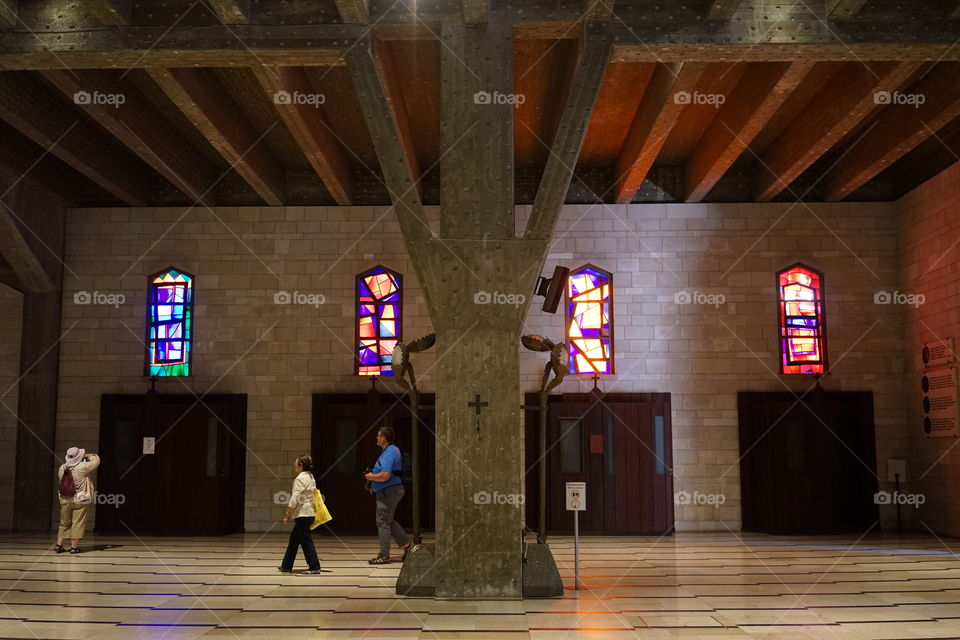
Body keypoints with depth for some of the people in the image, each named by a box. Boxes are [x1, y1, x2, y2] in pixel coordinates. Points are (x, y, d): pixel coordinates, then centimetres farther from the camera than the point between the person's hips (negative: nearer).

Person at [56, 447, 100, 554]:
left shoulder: (62, 468, 2)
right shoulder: (82, 467, -15)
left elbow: (60, 483, 16)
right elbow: (96, 461, -4)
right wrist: (88, 456, 12)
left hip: (65, 500, 5)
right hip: (80, 500, -5)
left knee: (64, 523, 16)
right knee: (77, 523, 2)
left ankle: (59, 545, 17)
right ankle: (74, 547, 4)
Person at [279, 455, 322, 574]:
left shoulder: (300, 478, -14)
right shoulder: (311, 477, 14)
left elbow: (295, 499, -18)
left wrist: (287, 515, -12)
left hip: (302, 514, -10)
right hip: (309, 513, 10)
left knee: (306, 541, -4)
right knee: (293, 540, 16)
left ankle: (314, 567, -3)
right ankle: (286, 566, 23)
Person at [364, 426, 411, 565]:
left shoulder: (389, 452, -19)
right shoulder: (393, 450, 15)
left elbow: (385, 476, -27)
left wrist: (371, 477, -10)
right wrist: (373, 476, 14)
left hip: (388, 491, -11)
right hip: (392, 490, 11)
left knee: (383, 522, -4)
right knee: (388, 521, 18)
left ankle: (383, 556, 1)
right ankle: (406, 543, 20)